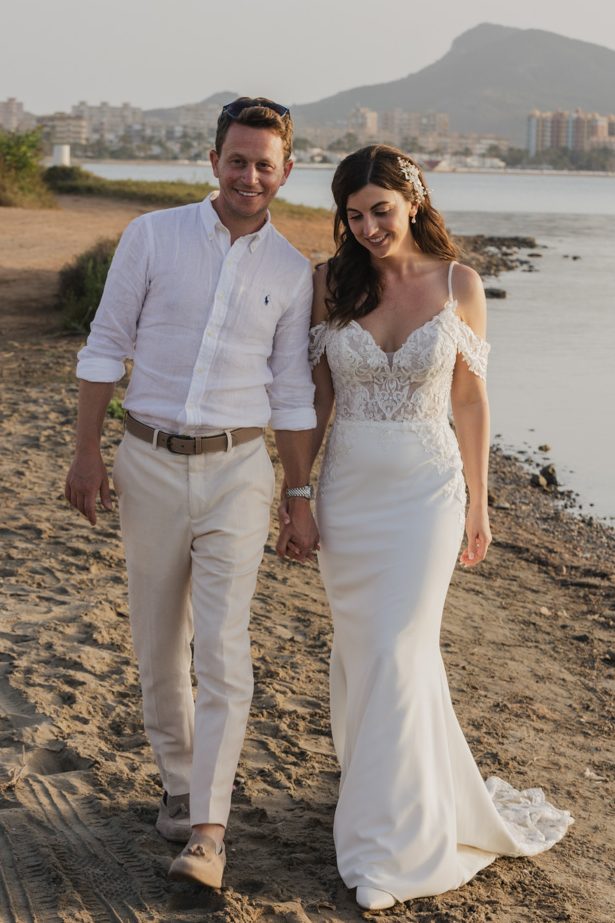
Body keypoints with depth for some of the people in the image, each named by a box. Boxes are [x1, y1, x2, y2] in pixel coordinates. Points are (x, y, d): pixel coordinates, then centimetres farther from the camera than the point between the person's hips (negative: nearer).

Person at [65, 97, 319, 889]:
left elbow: (291, 394, 8)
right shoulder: (152, 236, -2)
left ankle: (206, 832, -7)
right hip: (150, 463, 1)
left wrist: (300, 498, 8)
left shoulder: (292, 272, 3)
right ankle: (179, 778, 31)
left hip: (236, 470, 0)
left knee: (222, 646, -9)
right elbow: (106, 346, 2)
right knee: (157, 643, 10)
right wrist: (86, 453, -2)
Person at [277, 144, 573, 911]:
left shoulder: (458, 285, -3)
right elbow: (314, 396, 5)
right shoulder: (330, 284, 0)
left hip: (424, 487, -2)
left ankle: (388, 842, 5)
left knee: (396, 654, -6)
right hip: (348, 486, 2)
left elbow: (469, 399, 4)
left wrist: (478, 503, 7)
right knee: (358, 649, 10)